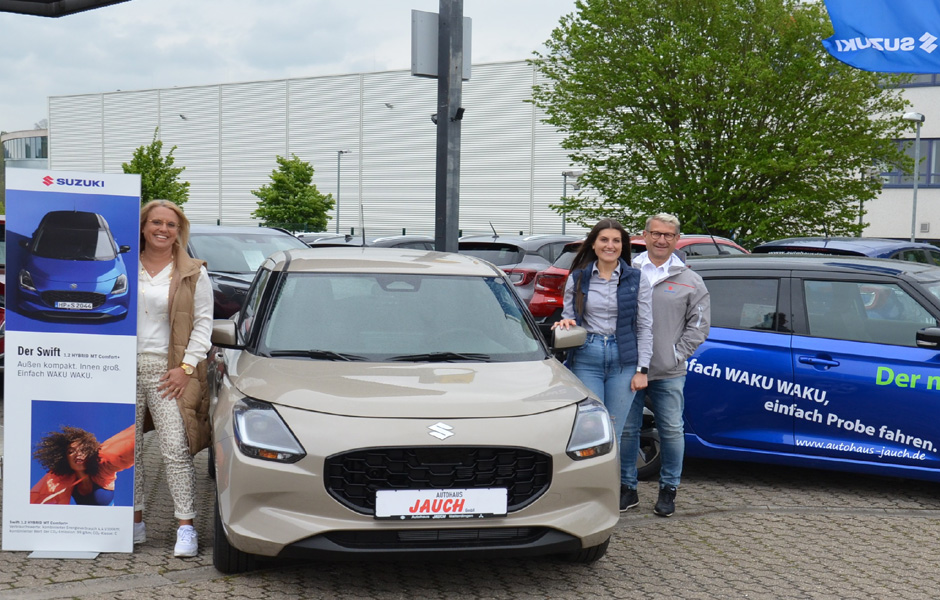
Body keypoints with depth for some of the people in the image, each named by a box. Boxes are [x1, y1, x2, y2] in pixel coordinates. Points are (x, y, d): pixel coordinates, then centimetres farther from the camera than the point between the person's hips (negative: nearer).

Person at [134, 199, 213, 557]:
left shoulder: (194, 274, 4)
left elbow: (203, 323, 3)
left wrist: (187, 366, -7)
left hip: (166, 371, -3)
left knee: (176, 450, -9)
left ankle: (186, 527, -4)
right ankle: (135, 522, 17)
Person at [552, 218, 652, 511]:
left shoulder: (636, 279, 5)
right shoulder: (578, 278, 7)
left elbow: (644, 327, 5)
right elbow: (568, 316, 15)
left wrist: (642, 369, -1)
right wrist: (565, 322, -10)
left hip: (623, 361, 0)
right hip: (586, 358, 0)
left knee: (615, 432, 1)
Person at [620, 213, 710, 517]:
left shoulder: (690, 281, 5)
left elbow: (699, 324, 5)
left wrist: (677, 354, -3)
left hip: (669, 374, -1)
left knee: (671, 431, 4)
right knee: (627, 430, 6)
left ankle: (668, 489, 19)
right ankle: (627, 488, 19)